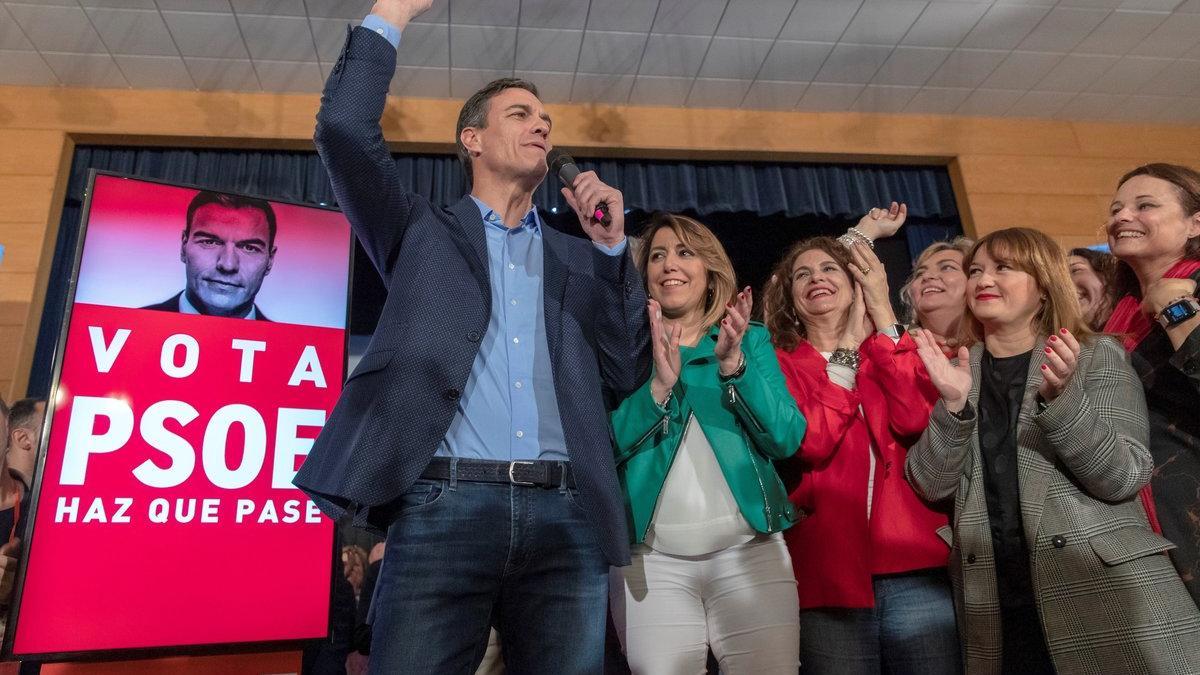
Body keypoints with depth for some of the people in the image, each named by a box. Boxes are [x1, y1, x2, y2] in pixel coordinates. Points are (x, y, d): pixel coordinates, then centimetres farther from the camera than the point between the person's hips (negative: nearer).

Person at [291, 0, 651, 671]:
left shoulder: (577, 257, 21)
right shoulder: (425, 231, 16)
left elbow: (626, 377, 12)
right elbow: (345, 128, 2)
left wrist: (612, 244, 7)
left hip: (567, 517, 3)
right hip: (445, 507, -2)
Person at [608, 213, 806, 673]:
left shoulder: (751, 339, 9)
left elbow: (786, 439, -2)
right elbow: (606, 446, -4)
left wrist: (734, 366, -15)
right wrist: (659, 385, -18)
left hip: (749, 550, 1)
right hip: (650, 558, 0)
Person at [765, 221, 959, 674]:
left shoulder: (893, 349, 12)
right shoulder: (779, 363, 3)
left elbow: (915, 420, -9)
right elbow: (811, 442, -14)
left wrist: (883, 315, -5)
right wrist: (850, 350, -5)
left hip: (914, 566, 2)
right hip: (829, 569, -2)